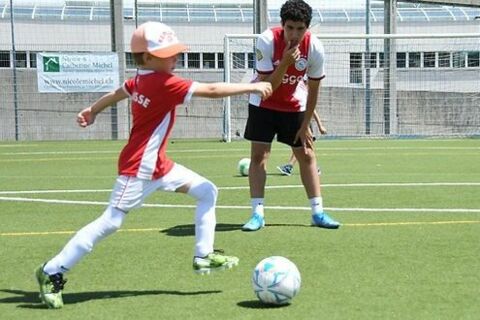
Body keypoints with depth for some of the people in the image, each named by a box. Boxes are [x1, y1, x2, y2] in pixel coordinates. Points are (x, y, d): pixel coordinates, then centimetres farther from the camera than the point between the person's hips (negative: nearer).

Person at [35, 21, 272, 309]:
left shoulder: (142, 80, 5)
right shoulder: (165, 84, -21)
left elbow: (117, 94, 22)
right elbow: (212, 90, -23)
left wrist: (93, 110, 39)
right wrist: (252, 87, -16)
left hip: (158, 165, 10)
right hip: (139, 168, -10)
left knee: (207, 191, 10)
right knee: (110, 222, -8)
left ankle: (204, 257, 11)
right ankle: (52, 273, -1)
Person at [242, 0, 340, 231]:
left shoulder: (315, 49, -21)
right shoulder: (267, 41, -28)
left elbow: (313, 90, -8)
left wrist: (305, 125, -6)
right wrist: (285, 62, -41)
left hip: (294, 106, 2)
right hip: (263, 104, -2)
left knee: (307, 155, 2)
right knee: (258, 155, -9)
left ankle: (318, 212, 10)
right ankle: (257, 214, -5)